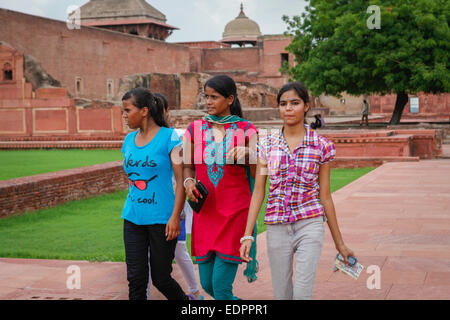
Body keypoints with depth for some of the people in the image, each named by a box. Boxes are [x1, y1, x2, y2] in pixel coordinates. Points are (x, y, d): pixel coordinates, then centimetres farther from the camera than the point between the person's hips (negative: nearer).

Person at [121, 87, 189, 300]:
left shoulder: (169, 137, -8)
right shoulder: (129, 140, 10)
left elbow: (181, 180, -10)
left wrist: (175, 217, -16)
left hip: (161, 218, -5)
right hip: (133, 218, 5)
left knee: (161, 278, 5)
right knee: (136, 278, 3)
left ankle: (185, 301, 31)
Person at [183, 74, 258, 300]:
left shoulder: (246, 130, -2)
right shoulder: (195, 129, 6)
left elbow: (258, 175, -5)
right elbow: (188, 166, 15)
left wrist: (248, 153, -24)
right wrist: (188, 182, -6)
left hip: (235, 211, -4)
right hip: (205, 211, 4)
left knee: (221, 285, -9)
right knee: (207, 283, 9)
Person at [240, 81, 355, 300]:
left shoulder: (321, 146, -1)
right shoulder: (267, 144, 4)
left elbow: (325, 196, 4)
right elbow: (258, 191, 4)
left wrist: (339, 243, 6)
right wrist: (247, 235, -3)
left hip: (309, 225, -2)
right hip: (276, 226, 2)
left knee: (302, 292, -12)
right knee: (281, 294, 9)